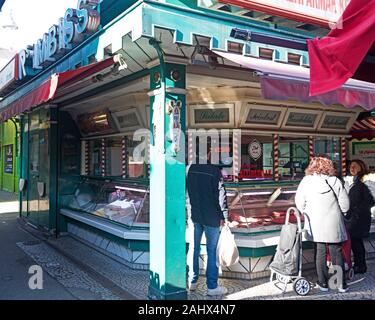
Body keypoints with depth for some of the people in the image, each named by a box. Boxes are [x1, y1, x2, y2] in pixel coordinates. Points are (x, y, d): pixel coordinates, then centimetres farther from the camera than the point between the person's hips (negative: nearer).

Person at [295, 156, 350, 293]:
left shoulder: (306, 181, -6)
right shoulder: (335, 181, -5)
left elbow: (299, 204, -2)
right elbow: (344, 205, -3)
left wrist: (307, 213, 15)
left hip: (315, 225, 0)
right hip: (334, 225, 0)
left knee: (320, 253, 10)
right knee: (337, 253, 11)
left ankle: (323, 283, 17)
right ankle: (342, 284, 18)